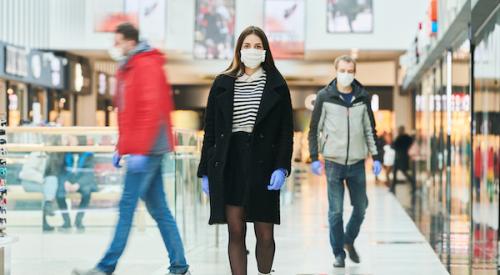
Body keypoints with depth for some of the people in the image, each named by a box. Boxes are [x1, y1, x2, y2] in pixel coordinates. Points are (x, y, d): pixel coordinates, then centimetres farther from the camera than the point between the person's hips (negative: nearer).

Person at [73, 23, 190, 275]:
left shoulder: (147, 67, -12)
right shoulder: (128, 70, 19)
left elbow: (153, 110, -20)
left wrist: (139, 150, -23)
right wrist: (121, 148, 19)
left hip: (147, 150, -10)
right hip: (147, 150, 10)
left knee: (127, 205, -8)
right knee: (158, 209, 9)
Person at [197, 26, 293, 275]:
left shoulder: (277, 86, 5)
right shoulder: (222, 84, 8)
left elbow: (286, 131, 3)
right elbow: (210, 130, 10)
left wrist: (281, 168, -10)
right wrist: (205, 171, 5)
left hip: (263, 167, -1)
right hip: (229, 166, 1)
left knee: (265, 235, 0)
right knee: (236, 233, 1)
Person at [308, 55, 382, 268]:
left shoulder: (362, 98, 5)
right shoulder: (324, 97, -1)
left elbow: (370, 130, 11)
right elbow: (314, 129, 2)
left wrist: (376, 158, 4)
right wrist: (314, 158, -6)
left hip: (357, 163, 2)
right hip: (334, 162, -2)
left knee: (361, 207, 7)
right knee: (335, 211, -1)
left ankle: (349, 240, 31)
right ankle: (338, 253, 9)